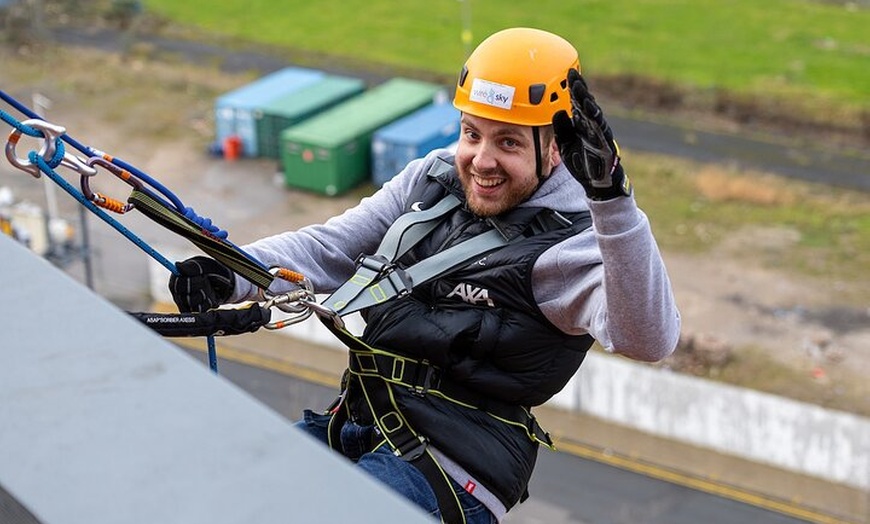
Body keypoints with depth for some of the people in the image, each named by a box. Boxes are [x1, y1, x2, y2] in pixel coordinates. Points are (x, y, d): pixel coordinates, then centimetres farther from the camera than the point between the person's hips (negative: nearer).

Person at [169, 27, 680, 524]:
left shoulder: (567, 243, -13)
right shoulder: (432, 179, 9)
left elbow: (650, 338, -31)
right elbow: (329, 247, 10)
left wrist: (614, 198, -44)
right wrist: (228, 274, -9)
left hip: (447, 467, -7)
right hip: (352, 425, 7)